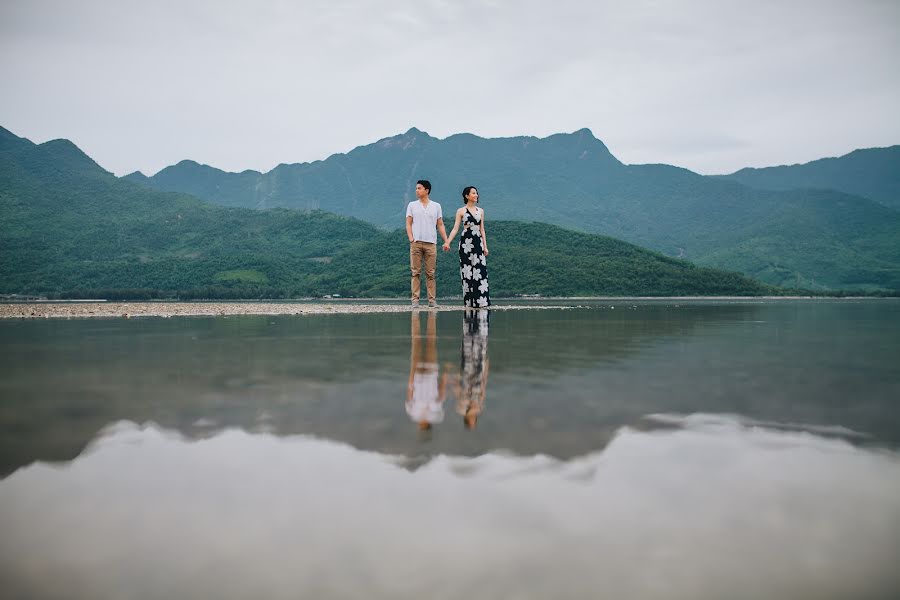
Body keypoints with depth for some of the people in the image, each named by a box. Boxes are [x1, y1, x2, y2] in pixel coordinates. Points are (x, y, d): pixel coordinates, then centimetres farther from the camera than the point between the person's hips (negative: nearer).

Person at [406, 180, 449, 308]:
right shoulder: (412, 205, 10)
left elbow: (440, 225, 11)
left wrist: (446, 241, 2)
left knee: (430, 273, 1)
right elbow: (408, 224, 7)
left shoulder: (436, 206, 11)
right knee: (416, 272, -2)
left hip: (431, 243, 0)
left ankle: (432, 300, 3)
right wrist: (411, 239, -7)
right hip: (416, 243, 0)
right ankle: (415, 299, 0)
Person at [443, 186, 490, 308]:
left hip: (478, 243, 3)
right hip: (466, 243, -3)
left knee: (480, 271, -4)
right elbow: (455, 228, -2)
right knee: (467, 271, -2)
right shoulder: (461, 211, 3)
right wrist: (447, 242, -13)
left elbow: (482, 230, 15)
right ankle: (468, 302, 3)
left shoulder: (480, 211, 14)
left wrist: (485, 246, 8)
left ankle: (481, 301, -2)